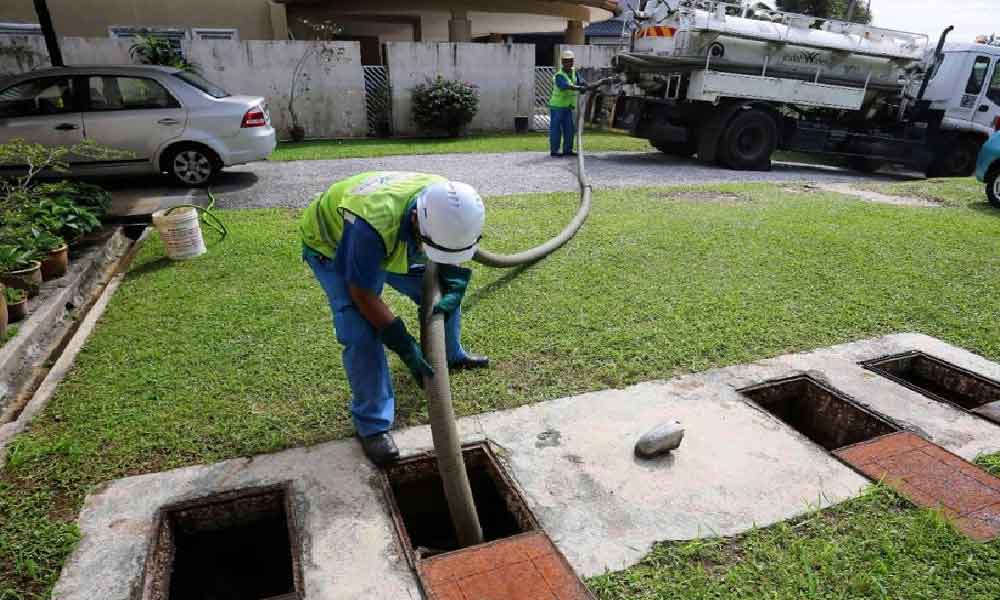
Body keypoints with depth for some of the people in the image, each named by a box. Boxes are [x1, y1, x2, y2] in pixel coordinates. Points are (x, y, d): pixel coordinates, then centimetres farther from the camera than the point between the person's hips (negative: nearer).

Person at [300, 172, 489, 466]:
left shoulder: (450, 205, -28)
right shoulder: (374, 222, -46)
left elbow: (454, 257, -7)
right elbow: (362, 294, -33)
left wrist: (452, 292, -26)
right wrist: (405, 346, -32)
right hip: (331, 245, -5)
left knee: (443, 295, 5)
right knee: (362, 334, -21)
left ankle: (451, 355, 35)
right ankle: (372, 425, -2)